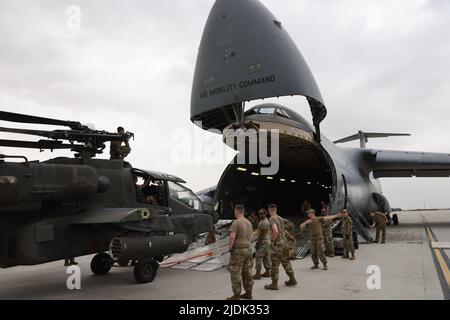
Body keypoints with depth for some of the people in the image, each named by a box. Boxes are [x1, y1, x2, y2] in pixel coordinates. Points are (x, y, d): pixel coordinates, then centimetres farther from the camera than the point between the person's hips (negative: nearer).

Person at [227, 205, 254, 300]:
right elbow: (251, 235, 18)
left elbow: (232, 237, -21)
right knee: (247, 272, 13)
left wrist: (229, 248, -9)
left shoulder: (236, 222, -14)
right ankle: (248, 293, 20)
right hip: (248, 249, 8)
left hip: (238, 250, -8)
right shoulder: (249, 222, 10)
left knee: (236, 273, -1)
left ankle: (236, 295, 2)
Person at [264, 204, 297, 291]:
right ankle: (292, 279, 26)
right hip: (284, 241, 8)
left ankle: (274, 284, 6)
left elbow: (275, 231, -27)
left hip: (277, 243, -8)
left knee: (275, 264, 0)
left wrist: (272, 240, -15)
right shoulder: (280, 218, 12)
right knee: (285, 261, 18)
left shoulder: (272, 219, -14)